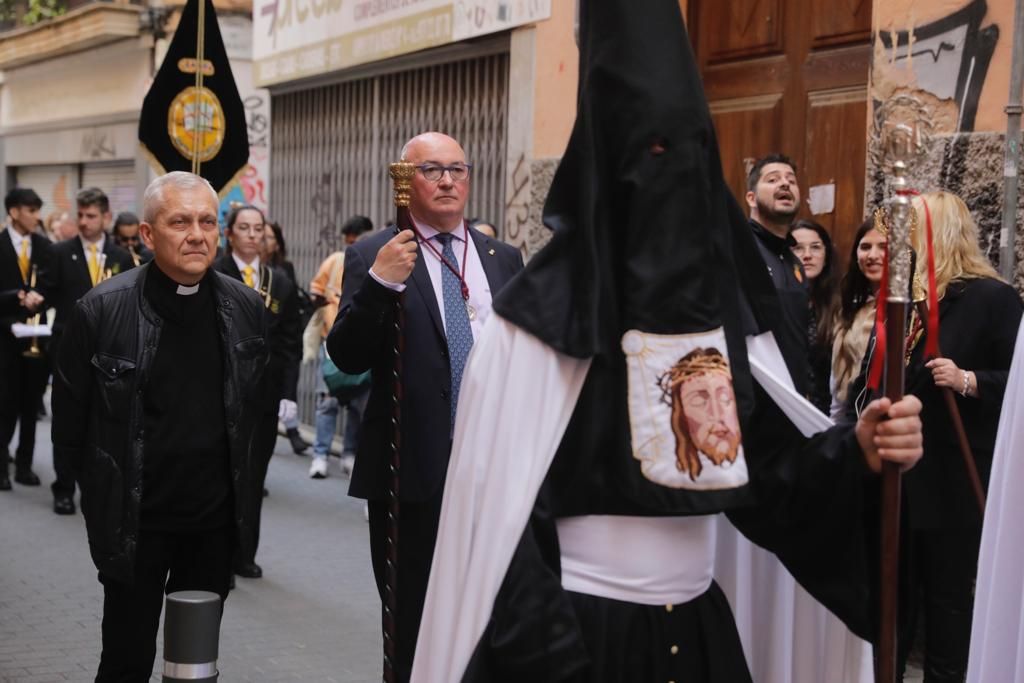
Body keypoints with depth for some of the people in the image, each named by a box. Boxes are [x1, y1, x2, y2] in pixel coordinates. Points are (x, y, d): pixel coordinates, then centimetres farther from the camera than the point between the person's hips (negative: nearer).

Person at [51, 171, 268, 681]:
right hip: (134, 523, -3)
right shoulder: (102, 310, -13)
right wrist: (106, 493, 2)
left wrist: (233, 479, 12)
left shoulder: (245, 308, -2)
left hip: (217, 518, 3)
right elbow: (70, 421, -4)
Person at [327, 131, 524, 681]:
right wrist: (379, 284, -25)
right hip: (413, 468, -3)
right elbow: (346, 357, -12)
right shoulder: (372, 257, -3)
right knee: (412, 627, 9)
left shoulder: (504, 258, 10)